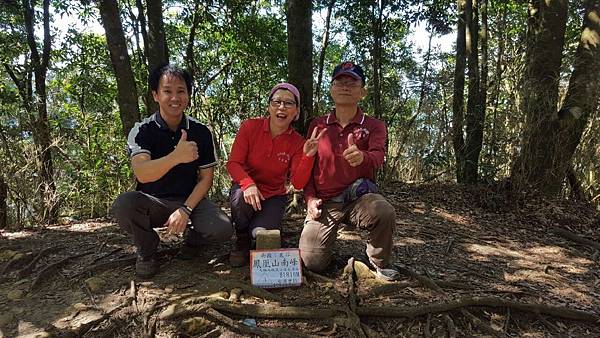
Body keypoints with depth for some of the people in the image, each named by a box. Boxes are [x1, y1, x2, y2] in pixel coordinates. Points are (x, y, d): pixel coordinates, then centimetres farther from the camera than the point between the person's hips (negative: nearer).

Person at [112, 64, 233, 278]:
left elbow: (206, 178, -2)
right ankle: (147, 250, -2)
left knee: (223, 229, -27)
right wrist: (176, 157, -45)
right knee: (123, 204, -33)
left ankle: (193, 239, 11)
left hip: (191, 199, 1)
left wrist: (186, 210, -16)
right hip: (153, 202, 0)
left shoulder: (201, 132, -3)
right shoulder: (142, 131, -10)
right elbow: (142, 174, -27)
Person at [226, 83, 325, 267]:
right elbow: (233, 163, -13)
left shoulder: (298, 142, -7)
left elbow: (298, 183, -13)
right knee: (242, 199, -36)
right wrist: (249, 184, -33)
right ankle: (241, 241, -3)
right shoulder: (250, 126, -10)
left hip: (274, 196, 0)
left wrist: (308, 156, -30)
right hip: (246, 188, 0)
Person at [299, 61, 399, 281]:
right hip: (324, 202, 1)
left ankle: (380, 262, -3)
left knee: (385, 213, -35)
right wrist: (310, 198, -4)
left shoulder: (373, 126, 0)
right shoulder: (317, 125, 7)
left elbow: (378, 156, -20)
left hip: (359, 198, -1)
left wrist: (362, 157, -45)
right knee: (313, 263, -13)